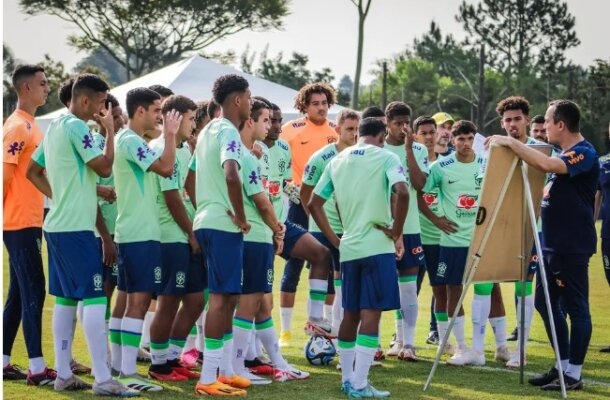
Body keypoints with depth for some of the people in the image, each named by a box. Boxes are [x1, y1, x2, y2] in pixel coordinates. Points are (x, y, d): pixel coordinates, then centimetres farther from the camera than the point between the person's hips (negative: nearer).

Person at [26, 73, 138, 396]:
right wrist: (110, 131, -8)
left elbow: (33, 171, 21)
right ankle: (103, 379, -12)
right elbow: (104, 167, -18)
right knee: (94, 298, -10)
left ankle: (63, 374, 13)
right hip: (76, 227, -10)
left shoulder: (54, 127, 15)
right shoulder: (77, 127, -14)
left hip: (58, 225, 10)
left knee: (66, 299, 11)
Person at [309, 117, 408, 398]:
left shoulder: (337, 161, 13)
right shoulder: (385, 157, -3)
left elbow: (314, 204, 13)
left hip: (348, 248, 6)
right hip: (377, 246, -5)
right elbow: (402, 193, -20)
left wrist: (334, 240, 14)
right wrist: (397, 233, -10)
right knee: (371, 314, -6)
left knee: (350, 313, 14)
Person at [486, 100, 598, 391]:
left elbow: (547, 164, -33)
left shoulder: (583, 153, -15)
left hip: (572, 246, -10)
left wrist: (511, 143, -25)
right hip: (552, 244, 10)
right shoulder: (564, 155, 16)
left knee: (575, 307, -3)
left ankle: (573, 374, 3)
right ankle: (562, 365, 23)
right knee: (546, 304, 14)